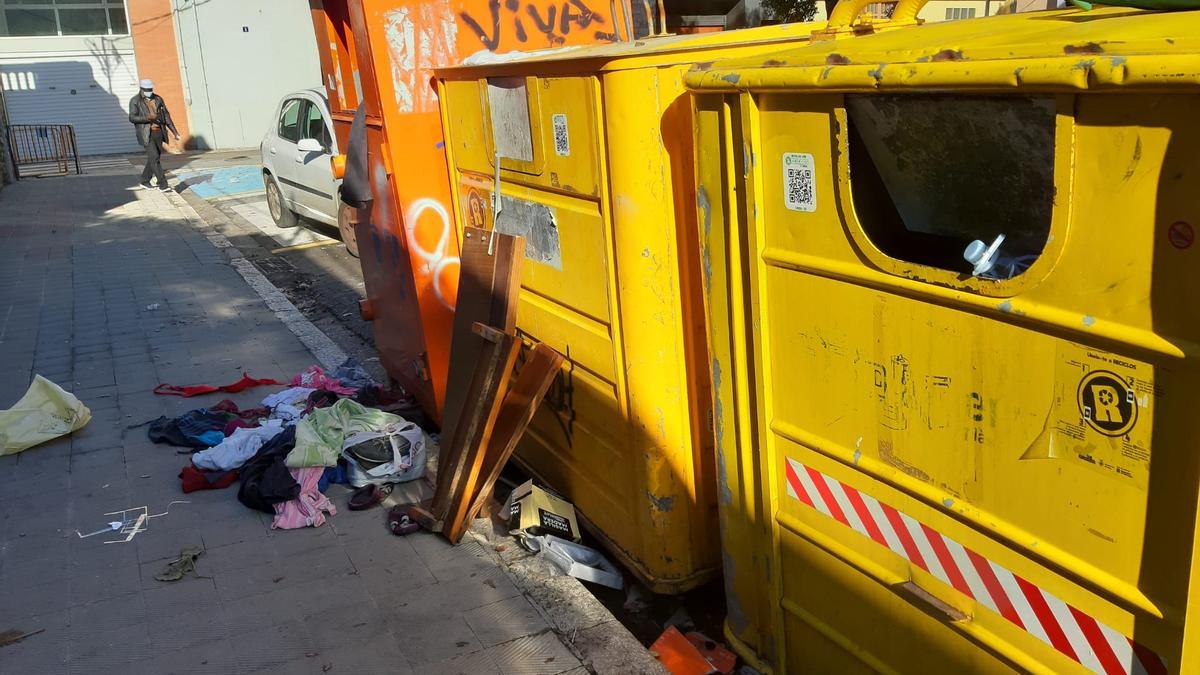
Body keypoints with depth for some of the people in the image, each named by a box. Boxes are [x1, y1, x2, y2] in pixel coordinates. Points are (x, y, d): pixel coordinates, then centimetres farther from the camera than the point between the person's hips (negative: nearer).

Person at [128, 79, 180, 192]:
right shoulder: (135, 101, -3)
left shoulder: (158, 99, 10)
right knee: (154, 158, -14)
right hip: (146, 134, -5)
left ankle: (145, 181, 28)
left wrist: (174, 132, 5)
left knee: (154, 158, 11)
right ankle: (163, 185, -14)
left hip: (158, 133, 5)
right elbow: (132, 118, -12)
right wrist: (148, 118, -26)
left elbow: (166, 115, 10)